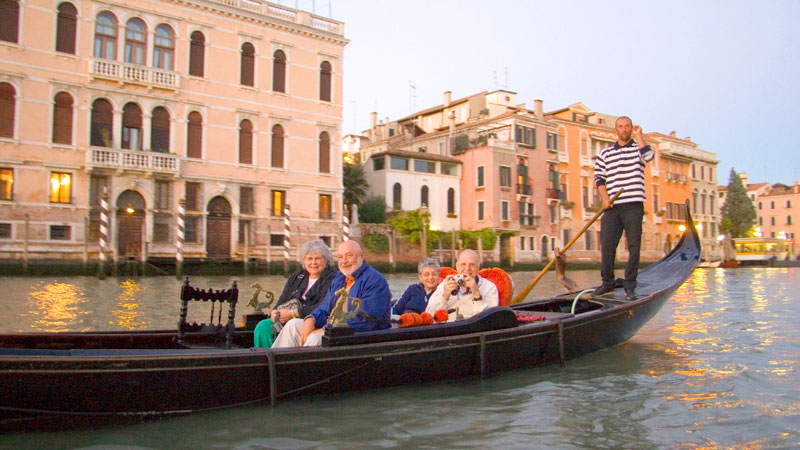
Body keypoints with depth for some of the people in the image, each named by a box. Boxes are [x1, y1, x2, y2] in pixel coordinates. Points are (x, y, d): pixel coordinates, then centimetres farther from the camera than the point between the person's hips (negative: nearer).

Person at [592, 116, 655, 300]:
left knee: (634, 246, -3)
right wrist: (605, 197, -4)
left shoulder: (638, 147, 9)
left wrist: (638, 134, -5)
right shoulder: (605, 153, 15)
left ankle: (629, 286, 2)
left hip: (633, 206, -2)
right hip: (612, 207, 2)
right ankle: (607, 282, 14)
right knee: (607, 245, 1)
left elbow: (648, 155, -14)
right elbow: (598, 177, 10)